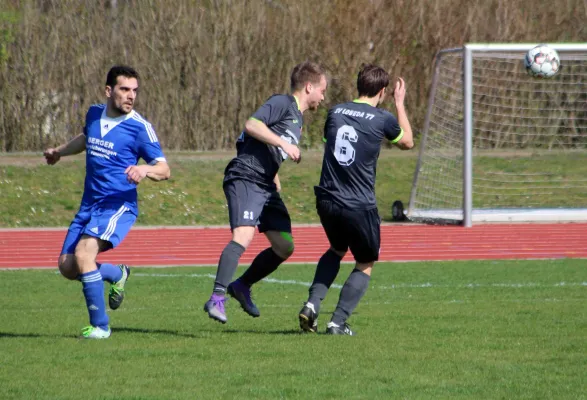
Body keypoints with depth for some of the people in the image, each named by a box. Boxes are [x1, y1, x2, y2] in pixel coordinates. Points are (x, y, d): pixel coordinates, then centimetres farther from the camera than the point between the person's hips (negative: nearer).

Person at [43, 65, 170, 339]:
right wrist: (60, 151, 38)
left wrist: (145, 170, -32)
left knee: (84, 252, -28)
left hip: (118, 206, -7)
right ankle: (117, 275, 34)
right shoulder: (94, 114, 7)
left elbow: (164, 169, -12)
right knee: (67, 266, 5)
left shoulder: (139, 127, -11)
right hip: (89, 205, 7)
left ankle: (100, 326, -17)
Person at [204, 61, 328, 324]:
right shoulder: (282, 103, -5)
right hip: (245, 177, -10)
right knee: (244, 236, -26)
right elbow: (252, 125, -20)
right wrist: (284, 144, -21)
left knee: (285, 246, 6)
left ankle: (242, 286, 23)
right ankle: (217, 298, -30)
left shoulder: (297, 118, 24)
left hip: (266, 185, 10)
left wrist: (278, 187, 25)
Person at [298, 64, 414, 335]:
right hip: (360, 207, -5)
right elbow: (407, 142, 14)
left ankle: (313, 303, 11)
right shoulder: (383, 119, -6)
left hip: (327, 201, 5)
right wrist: (400, 105, 24)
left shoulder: (335, 112, 5)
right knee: (365, 264, 15)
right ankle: (338, 322, 2)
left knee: (336, 250, 30)